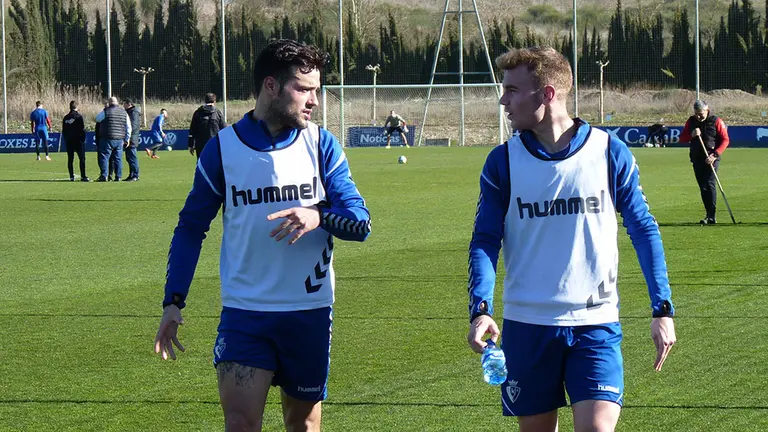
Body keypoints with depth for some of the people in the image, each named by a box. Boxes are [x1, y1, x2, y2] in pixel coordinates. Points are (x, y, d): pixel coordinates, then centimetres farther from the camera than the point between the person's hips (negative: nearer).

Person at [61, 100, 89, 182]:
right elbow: (82, 129, -11)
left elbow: (63, 131, 11)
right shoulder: (79, 116, -8)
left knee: (70, 159, 7)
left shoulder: (66, 118, 8)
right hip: (78, 141, -5)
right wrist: (83, 139, -4)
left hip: (68, 141, 5)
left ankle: (71, 176, 4)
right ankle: (83, 176, -9)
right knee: (82, 159, -3)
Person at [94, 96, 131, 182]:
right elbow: (128, 128, 10)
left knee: (104, 157, -1)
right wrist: (126, 139, 17)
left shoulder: (106, 111, -7)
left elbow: (97, 118, 10)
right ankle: (118, 176, 9)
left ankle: (104, 176, -8)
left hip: (107, 139, -4)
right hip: (120, 139, 4)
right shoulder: (124, 113, 7)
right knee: (118, 158, 9)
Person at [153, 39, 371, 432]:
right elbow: (190, 228, 8)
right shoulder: (222, 148, -1)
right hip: (244, 312, -2)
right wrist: (173, 301, 0)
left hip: (309, 311, 2)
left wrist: (318, 216, -23)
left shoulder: (321, 145, 2)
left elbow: (360, 222, -1)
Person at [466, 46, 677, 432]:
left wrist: (662, 309, 0)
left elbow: (643, 230, 4)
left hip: (596, 325, -2)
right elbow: (485, 240, 1)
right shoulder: (503, 162, 1)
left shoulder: (610, 153, -2)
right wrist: (480, 308, -16)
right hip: (526, 325, 2)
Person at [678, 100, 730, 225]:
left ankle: (711, 217, -17)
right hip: (697, 158, 5)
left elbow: (725, 140, -6)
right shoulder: (691, 121, 9)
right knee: (702, 187, 7)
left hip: (711, 158, -5)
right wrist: (691, 135, -11)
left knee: (709, 185, -15)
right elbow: (682, 138, 10)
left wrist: (715, 155, -16)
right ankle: (709, 215, 15)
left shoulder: (716, 121, -4)